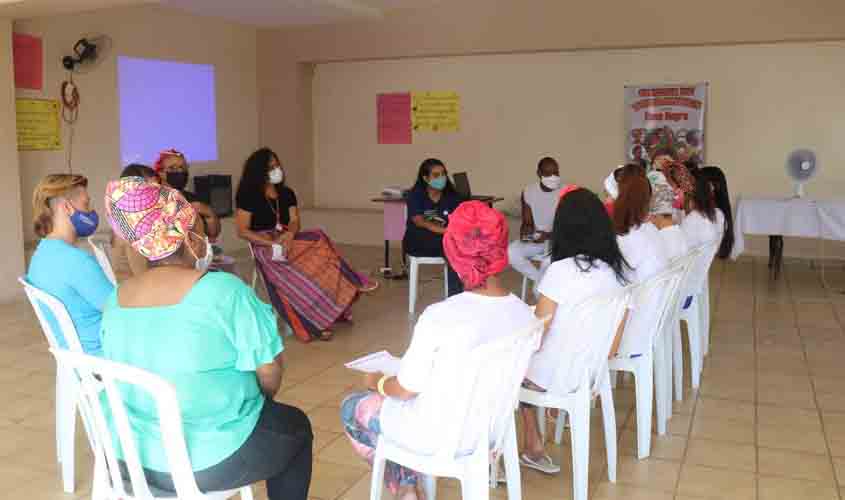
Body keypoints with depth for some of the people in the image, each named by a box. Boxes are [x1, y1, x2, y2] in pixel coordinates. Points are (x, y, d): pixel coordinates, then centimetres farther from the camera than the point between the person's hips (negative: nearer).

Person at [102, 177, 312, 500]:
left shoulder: (116, 299, -2)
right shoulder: (224, 290, -22)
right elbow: (270, 370, -16)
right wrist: (261, 399, 7)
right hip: (208, 462, -6)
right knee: (294, 426, 22)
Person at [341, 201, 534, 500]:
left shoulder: (439, 316, -30)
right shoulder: (524, 314, -13)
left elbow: (406, 389, -18)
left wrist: (378, 382, 5)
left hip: (440, 437, -6)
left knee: (351, 408, 21)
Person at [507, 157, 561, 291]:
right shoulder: (528, 191, -2)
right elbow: (527, 222, 0)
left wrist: (549, 235, -29)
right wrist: (525, 231, -24)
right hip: (535, 238, 3)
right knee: (510, 252, -24)